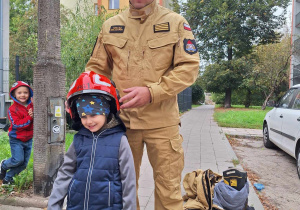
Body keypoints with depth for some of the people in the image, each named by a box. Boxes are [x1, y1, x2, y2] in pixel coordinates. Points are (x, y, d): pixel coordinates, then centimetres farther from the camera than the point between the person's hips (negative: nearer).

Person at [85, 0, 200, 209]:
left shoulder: (176, 22, 3)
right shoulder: (110, 26, 12)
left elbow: (189, 66, -6)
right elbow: (96, 68, 15)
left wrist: (152, 92, -19)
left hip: (162, 120, -2)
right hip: (121, 118, 3)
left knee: (168, 188, 6)